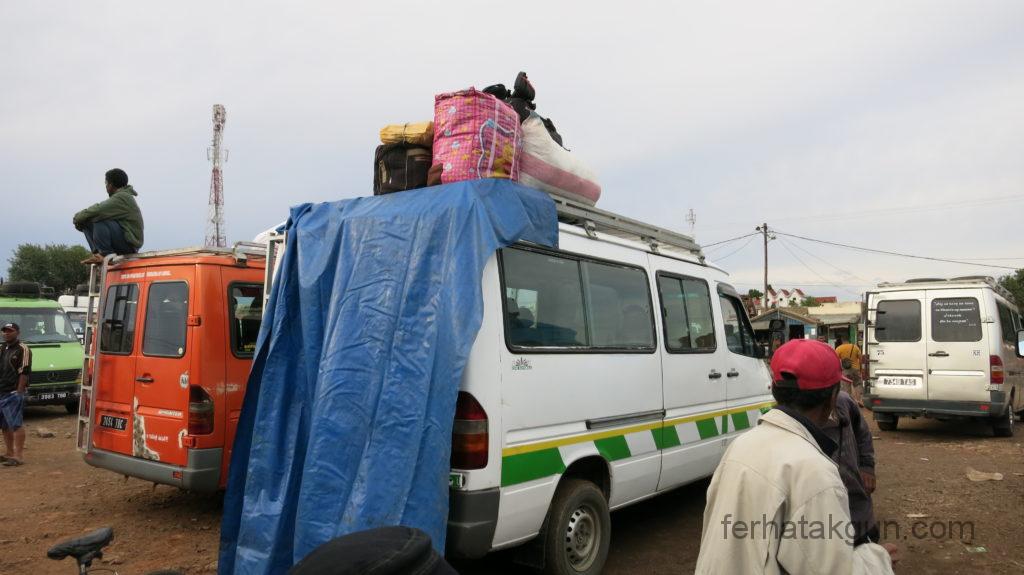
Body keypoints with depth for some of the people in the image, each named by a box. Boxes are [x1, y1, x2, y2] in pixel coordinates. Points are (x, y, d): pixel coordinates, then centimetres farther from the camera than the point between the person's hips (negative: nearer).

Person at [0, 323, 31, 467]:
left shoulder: (22, 349, -8)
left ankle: (17, 456, -8)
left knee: (15, 425, -9)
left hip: (13, 394, -8)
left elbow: (24, 372, -13)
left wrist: (19, 391, -17)